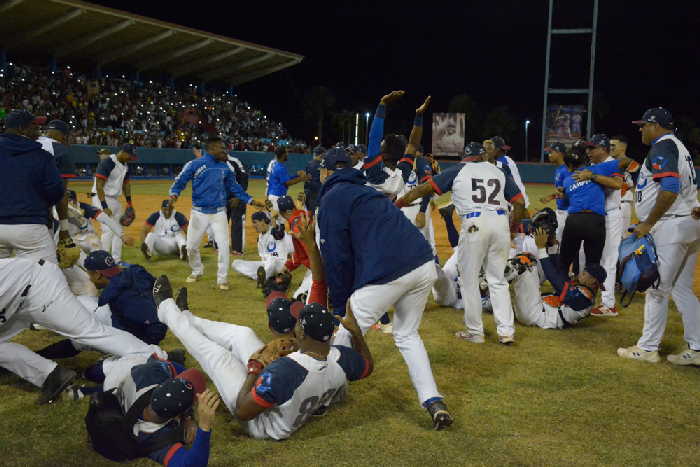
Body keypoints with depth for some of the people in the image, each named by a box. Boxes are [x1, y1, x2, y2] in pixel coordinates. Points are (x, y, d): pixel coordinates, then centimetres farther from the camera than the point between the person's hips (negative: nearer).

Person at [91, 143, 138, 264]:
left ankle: (116, 260, 21)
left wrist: (129, 203, 14)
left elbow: (126, 184, 19)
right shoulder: (107, 163, -19)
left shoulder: (125, 166, 8)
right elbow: (99, 186, -22)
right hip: (102, 199, -9)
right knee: (109, 230, -14)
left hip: (115, 199, 9)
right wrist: (105, 207, -27)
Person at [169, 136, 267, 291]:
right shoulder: (194, 165, -7)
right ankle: (197, 271, 34)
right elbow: (180, 181, -6)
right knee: (191, 246, 8)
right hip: (199, 212, -1)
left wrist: (251, 201, 5)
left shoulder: (225, 167, 4)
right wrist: (174, 194, -26)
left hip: (219, 213, 2)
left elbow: (234, 188, 11)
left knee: (223, 245, -7)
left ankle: (222, 278, 6)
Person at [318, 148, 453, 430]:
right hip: (425, 266, 8)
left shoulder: (332, 198, 6)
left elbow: (337, 258, 0)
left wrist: (340, 307, 8)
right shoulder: (366, 191, 31)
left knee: (346, 333, 9)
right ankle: (434, 403, 13)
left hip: (387, 273, -8)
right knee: (407, 335, 23)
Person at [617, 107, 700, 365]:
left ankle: (648, 349, 6)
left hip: (670, 228, -10)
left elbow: (670, 190, -25)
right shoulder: (679, 147, 20)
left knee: (657, 289, -2)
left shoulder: (662, 147, -11)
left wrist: (648, 224, -18)